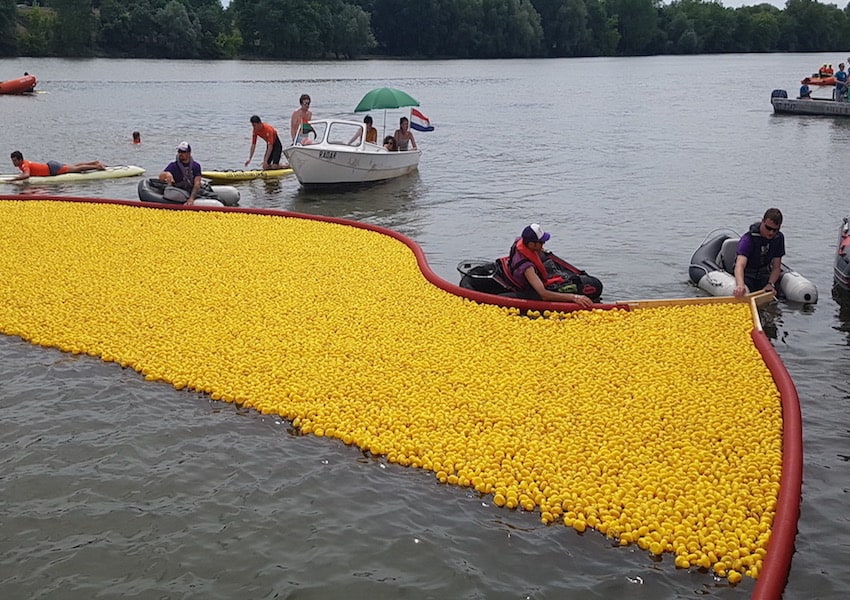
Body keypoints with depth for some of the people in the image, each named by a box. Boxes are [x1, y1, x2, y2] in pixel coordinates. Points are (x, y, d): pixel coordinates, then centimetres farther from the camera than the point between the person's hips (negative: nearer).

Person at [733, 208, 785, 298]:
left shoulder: (779, 238, -3)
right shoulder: (748, 239, -21)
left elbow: (776, 267, 0)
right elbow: (740, 265, -37)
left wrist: (770, 284, -21)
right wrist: (740, 285, -57)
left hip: (764, 275, 5)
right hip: (747, 276, -5)